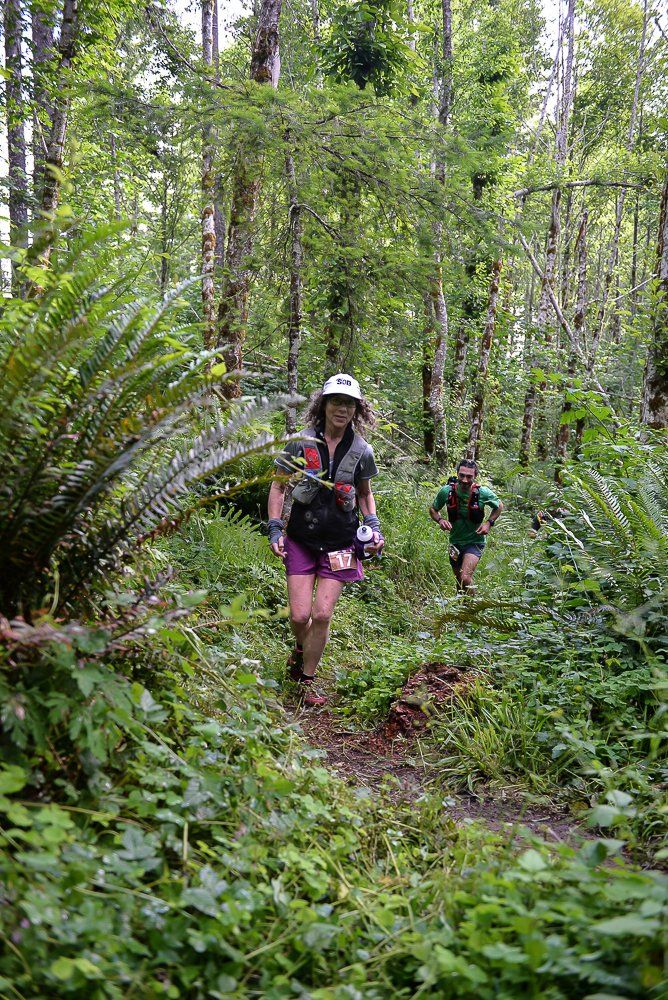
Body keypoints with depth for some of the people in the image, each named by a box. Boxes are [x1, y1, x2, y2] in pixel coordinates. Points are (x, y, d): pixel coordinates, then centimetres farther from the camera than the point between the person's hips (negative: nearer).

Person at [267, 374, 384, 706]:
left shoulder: (361, 451, 0)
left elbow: (365, 494, 16)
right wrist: (275, 528, -5)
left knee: (322, 615, -3)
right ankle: (301, 647, 33)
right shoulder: (301, 443, -5)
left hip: (340, 544, 1)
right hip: (301, 539, 0)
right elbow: (278, 486, 4)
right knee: (299, 616, -4)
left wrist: (374, 526, 0)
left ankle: (307, 680, 17)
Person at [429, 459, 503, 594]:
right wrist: (440, 520, -17)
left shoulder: (483, 493, -18)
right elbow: (433, 510, 3)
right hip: (455, 541, 3)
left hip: (475, 541, -3)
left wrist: (489, 523, -12)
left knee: (465, 578, -24)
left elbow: (499, 506, 3)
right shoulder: (446, 491, -14)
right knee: (459, 581, 17)